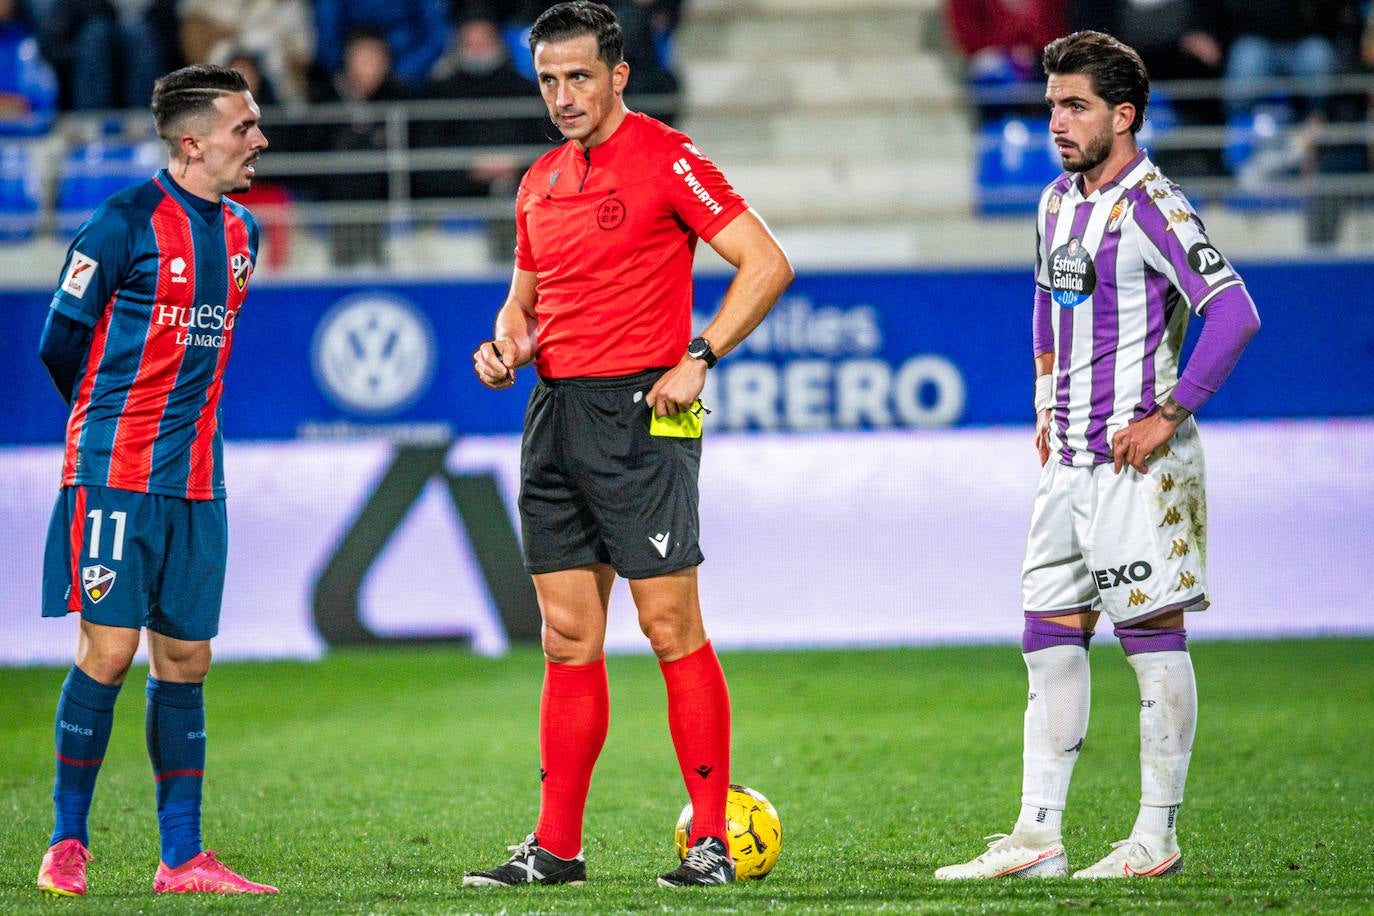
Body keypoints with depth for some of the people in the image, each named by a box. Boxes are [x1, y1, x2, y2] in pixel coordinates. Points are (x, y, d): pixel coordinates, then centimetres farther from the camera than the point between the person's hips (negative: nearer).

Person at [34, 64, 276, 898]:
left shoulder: (242, 232, 12)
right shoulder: (126, 223, -10)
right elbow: (60, 343, -2)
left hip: (197, 483, 6)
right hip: (114, 474, -6)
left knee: (185, 659, 6)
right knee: (108, 650, -9)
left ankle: (182, 858, 9)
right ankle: (68, 845, 3)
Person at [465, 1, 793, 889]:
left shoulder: (665, 158, -6)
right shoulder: (541, 182, 16)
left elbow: (767, 263, -10)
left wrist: (698, 359, -15)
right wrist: (506, 346, 6)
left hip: (638, 412, -7)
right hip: (554, 413, 7)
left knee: (672, 627, -7)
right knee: (568, 639, 7)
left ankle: (712, 840, -2)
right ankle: (556, 848, 10)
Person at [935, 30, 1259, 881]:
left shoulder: (1154, 206, -14)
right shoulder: (1058, 203, 12)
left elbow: (1235, 313, -22)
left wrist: (1169, 417, -21)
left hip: (1139, 460, -9)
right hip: (1069, 460, 9)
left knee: (1153, 636, -3)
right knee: (1051, 641, 7)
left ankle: (1158, 838, 3)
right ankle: (1038, 836, 9)